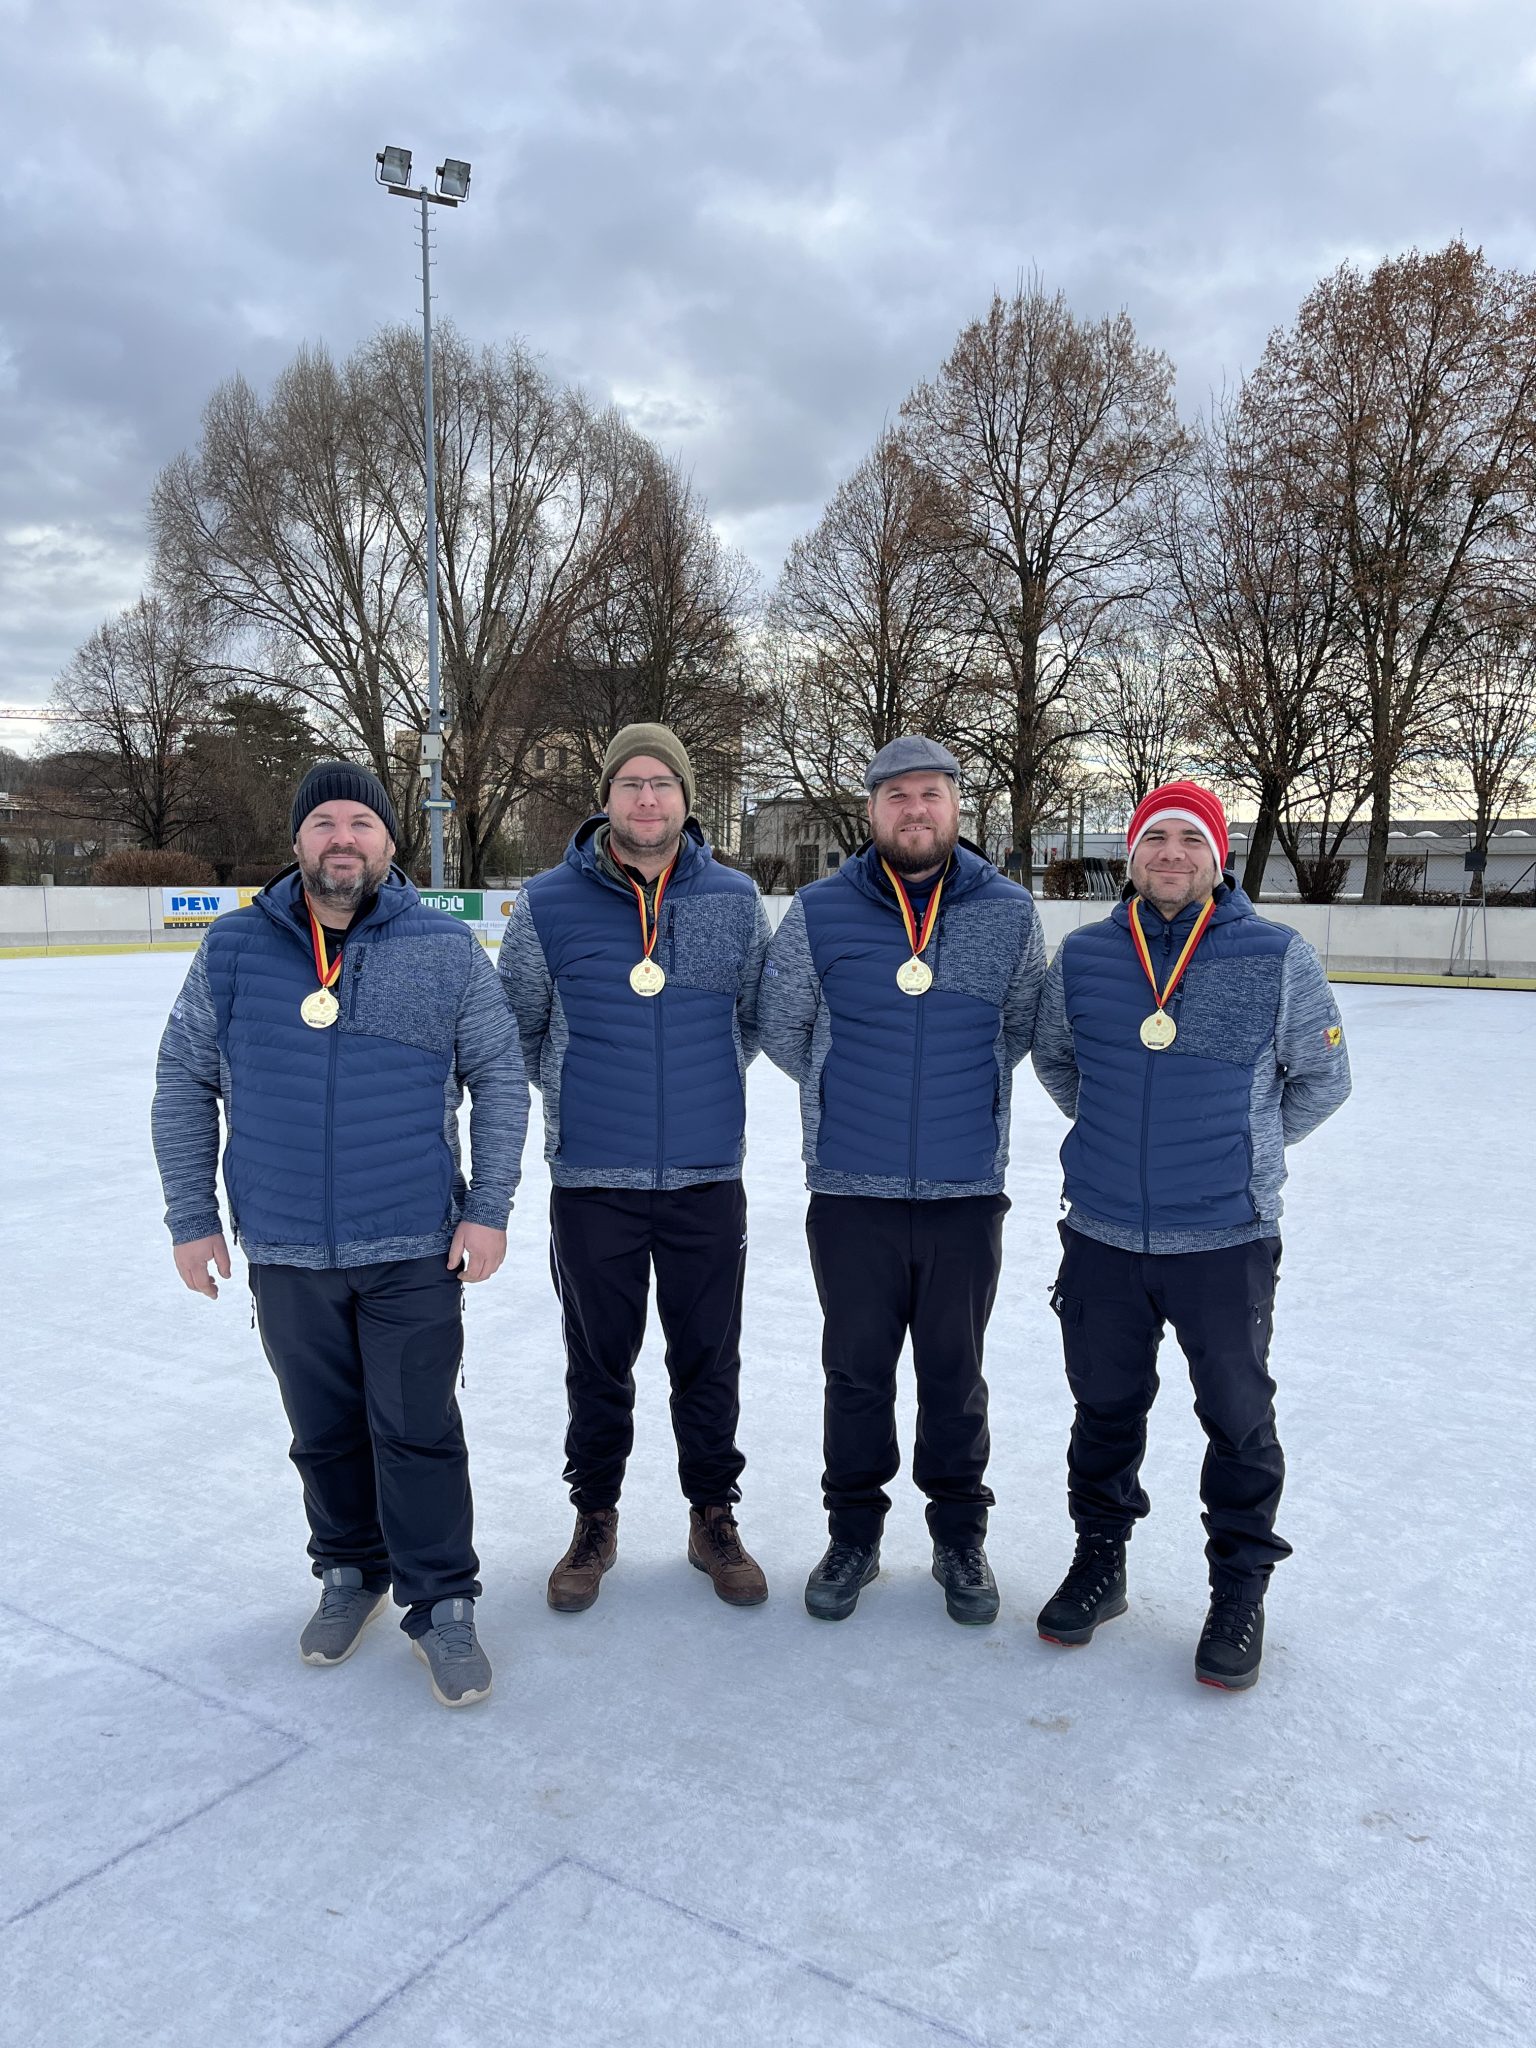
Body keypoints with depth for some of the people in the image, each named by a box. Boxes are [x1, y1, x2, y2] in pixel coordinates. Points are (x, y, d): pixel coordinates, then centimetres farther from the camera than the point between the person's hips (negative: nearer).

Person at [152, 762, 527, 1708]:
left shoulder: (447, 950, -3)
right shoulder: (233, 950, 1)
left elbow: (500, 1079, 1)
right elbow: (184, 1084, 7)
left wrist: (489, 1208, -4)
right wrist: (192, 1217, 5)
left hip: (414, 1250, -2)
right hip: (284, 1251, 2)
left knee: (419, 1433, 3)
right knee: (325, 1432, 16)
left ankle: (443, 1602, 20)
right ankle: (350, 1574, 36)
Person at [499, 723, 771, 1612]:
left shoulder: (736, 900, 0)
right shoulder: (549, 903, -4)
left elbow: (761, 1016, 14)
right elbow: (518, 1026, 9)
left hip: (708, 1180, 1)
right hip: (593, 1182, -1)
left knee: (710, 1362, 12)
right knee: (598, 1363, 12)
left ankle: (714, 1518, 32)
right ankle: (595, 1519, 33)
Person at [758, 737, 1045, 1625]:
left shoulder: (1010, 912, 0)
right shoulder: (821, 912, -3)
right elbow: (781, 1028, 8)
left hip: (967, 1193, 1)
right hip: (850, 1192, 0)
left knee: (955, 1374, 13)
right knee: (856, 1371, 11)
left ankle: (961, 1536, 32)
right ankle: (854, 1534, 30)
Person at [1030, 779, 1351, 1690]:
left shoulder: (1280, 957, -8)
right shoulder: (1083, 957, 0)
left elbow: (1321, 1080, 5)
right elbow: (1054, 1058, 17)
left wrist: (1245, 1147, 10)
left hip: (1227, 1239, -2)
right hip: (1102, 1235, 2)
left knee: (1239, 1418, 12)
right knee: (1105, 1407, 17)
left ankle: (1241, 1589, 32)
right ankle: (1101, 1561, 37)